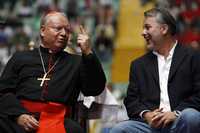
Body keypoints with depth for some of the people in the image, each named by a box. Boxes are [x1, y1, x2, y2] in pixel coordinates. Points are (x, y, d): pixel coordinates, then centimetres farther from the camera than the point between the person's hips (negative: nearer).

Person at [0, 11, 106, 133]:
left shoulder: (76, 62, 24)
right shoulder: (21, 58, 22)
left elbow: (95, 89, 10)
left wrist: (88, 53, 0)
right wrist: (19, 115, -8)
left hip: (56, 119, 1)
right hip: (19, 118, -1)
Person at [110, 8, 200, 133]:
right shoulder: (139, 64, 22)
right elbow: (131, 100, 14)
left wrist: (176, 114, -15)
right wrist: (146, 114, -8)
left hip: (179, 122, -2)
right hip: (149, 123, 2)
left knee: (190, 116, -37)